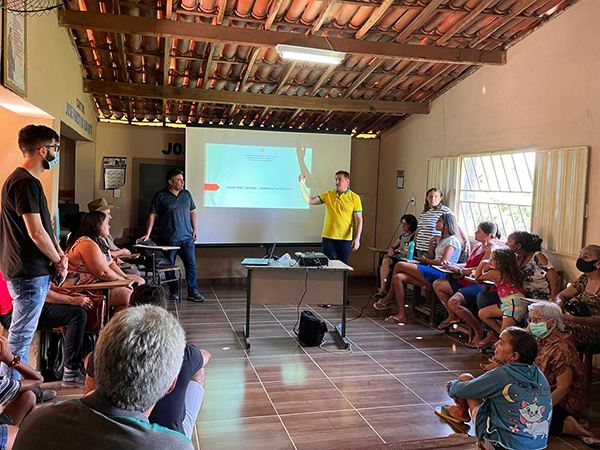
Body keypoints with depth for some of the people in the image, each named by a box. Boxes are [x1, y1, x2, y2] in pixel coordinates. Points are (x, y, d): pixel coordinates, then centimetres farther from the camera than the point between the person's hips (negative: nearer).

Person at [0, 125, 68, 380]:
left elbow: (45, 225, 17)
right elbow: (35, 231, -22)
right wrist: (58, 260, -9)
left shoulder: (27, 181, 16)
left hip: (34, 272, 11)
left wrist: (60, 255, 4)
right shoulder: (25, 183, -18)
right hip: (30, 274, -11)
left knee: (22, 335, 19)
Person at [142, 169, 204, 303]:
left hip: (186, 238, 3)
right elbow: (152, 215, -3)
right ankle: (173, 291, 18)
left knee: (191, 264, -1)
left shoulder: (186, 194, 11)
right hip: (168, 239, -3)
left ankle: (193, 291, 5)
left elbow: (192, 212, 17)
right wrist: (148, 234, -8)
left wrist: (195, 229, 9)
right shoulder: (160, 196, -1)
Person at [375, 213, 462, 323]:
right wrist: (431, 243, 10)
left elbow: (443, 262, -15)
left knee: (400, 265, -15)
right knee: (398, 277, -11)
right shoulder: (442, 239, 26)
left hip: (440, 275, -9)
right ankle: (401, 314, -11)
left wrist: (425, 260, -3)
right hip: (432, 273, 9)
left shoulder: (452, 240, -4)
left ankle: (390, 297, 3)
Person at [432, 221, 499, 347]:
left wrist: (459, 270, -11)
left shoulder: (491, 249, -12)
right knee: (437, 284, 9)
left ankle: (478, 331, -15)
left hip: (479, 285, -11)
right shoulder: (478, 246, 19)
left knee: (453, 302, -31)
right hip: (467, 281, 11)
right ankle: (453, 316, 17)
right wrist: (453, 266, 6)